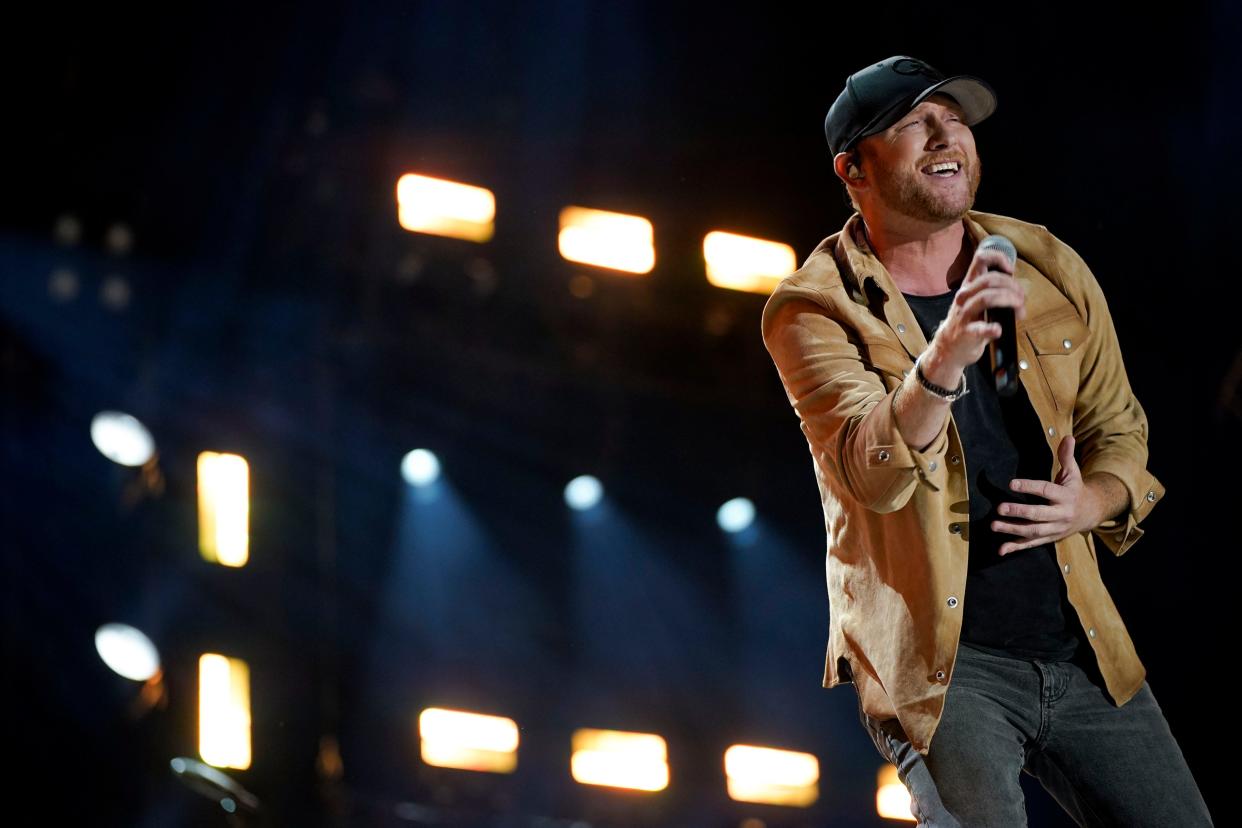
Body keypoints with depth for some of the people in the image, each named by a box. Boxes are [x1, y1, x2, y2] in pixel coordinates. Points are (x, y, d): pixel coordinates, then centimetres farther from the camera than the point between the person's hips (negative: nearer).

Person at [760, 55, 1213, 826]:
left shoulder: (1051, 268, 6)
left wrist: (1094, 502, -6)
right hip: (937, 660, -5)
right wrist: (942, 359, -40)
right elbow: (871, 475, -22)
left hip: (1084, 649, 5)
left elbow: (1119, 430, 16)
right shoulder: (815, 308, -7)